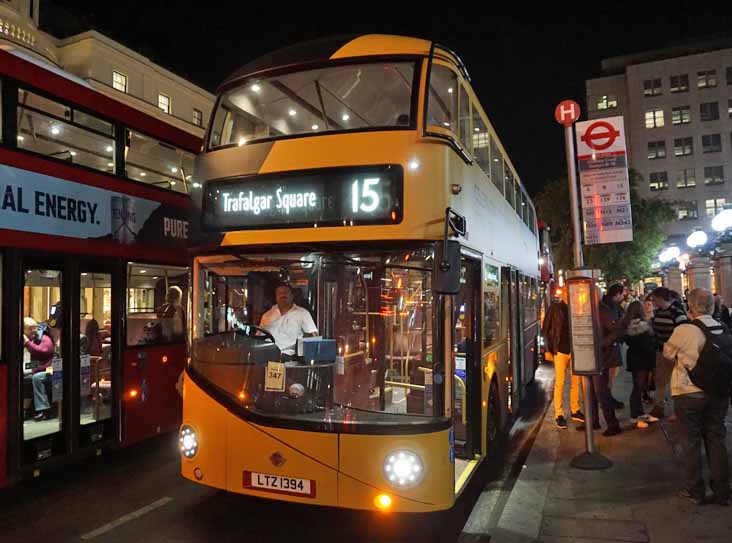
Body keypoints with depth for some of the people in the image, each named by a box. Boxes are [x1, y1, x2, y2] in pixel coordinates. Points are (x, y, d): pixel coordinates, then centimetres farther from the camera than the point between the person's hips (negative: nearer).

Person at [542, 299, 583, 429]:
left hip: (575, 350, 3)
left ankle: (575, 411, 25)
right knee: (559, 383, 1)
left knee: (575, 382, 10)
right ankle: (558, 415, 8)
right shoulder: (555, 307, -3)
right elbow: (546, 329, 1)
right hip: (560, 351, -3)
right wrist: (550, 348, -2)